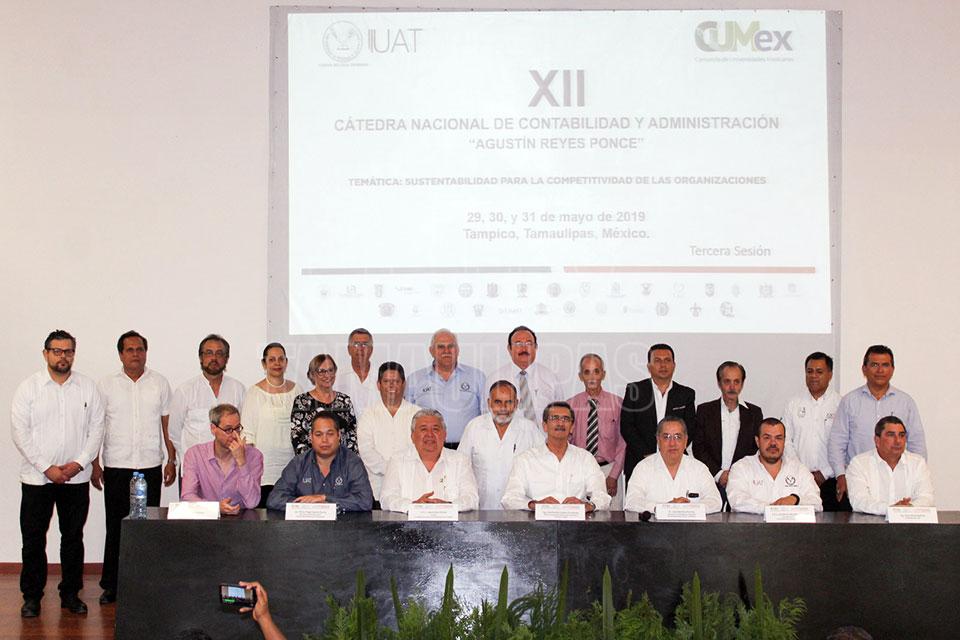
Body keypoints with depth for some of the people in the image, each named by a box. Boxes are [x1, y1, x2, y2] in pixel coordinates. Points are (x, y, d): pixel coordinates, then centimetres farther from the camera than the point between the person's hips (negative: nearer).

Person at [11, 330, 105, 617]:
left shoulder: (88, 387, 4)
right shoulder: (29, 387, -1)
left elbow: (97, 429, 3)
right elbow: (20, 432, -6)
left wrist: (79, 463, -9)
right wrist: (47, 467, -12)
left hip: (77, 477, 2)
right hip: (37, 477, -1)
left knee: (73, 537, 8)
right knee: (33, 538, 3)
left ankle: (70, 593, 19)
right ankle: (31, 596, 14)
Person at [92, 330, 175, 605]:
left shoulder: (160, 384, 7)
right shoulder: (106, 385, 5)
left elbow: (168, 426, 9)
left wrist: (171, 461, 5)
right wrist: (95, 465, 1)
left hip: (150, 467, 1)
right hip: (116, 467, 0)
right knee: (115, 527, 3)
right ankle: (111, 586, 12)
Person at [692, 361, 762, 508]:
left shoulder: (754, 413, 10)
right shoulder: (705, 410, 8)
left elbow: (758, 450, 7)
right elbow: (698, 448, 3)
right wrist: (718, 474, -7)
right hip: (711, 480, 0)